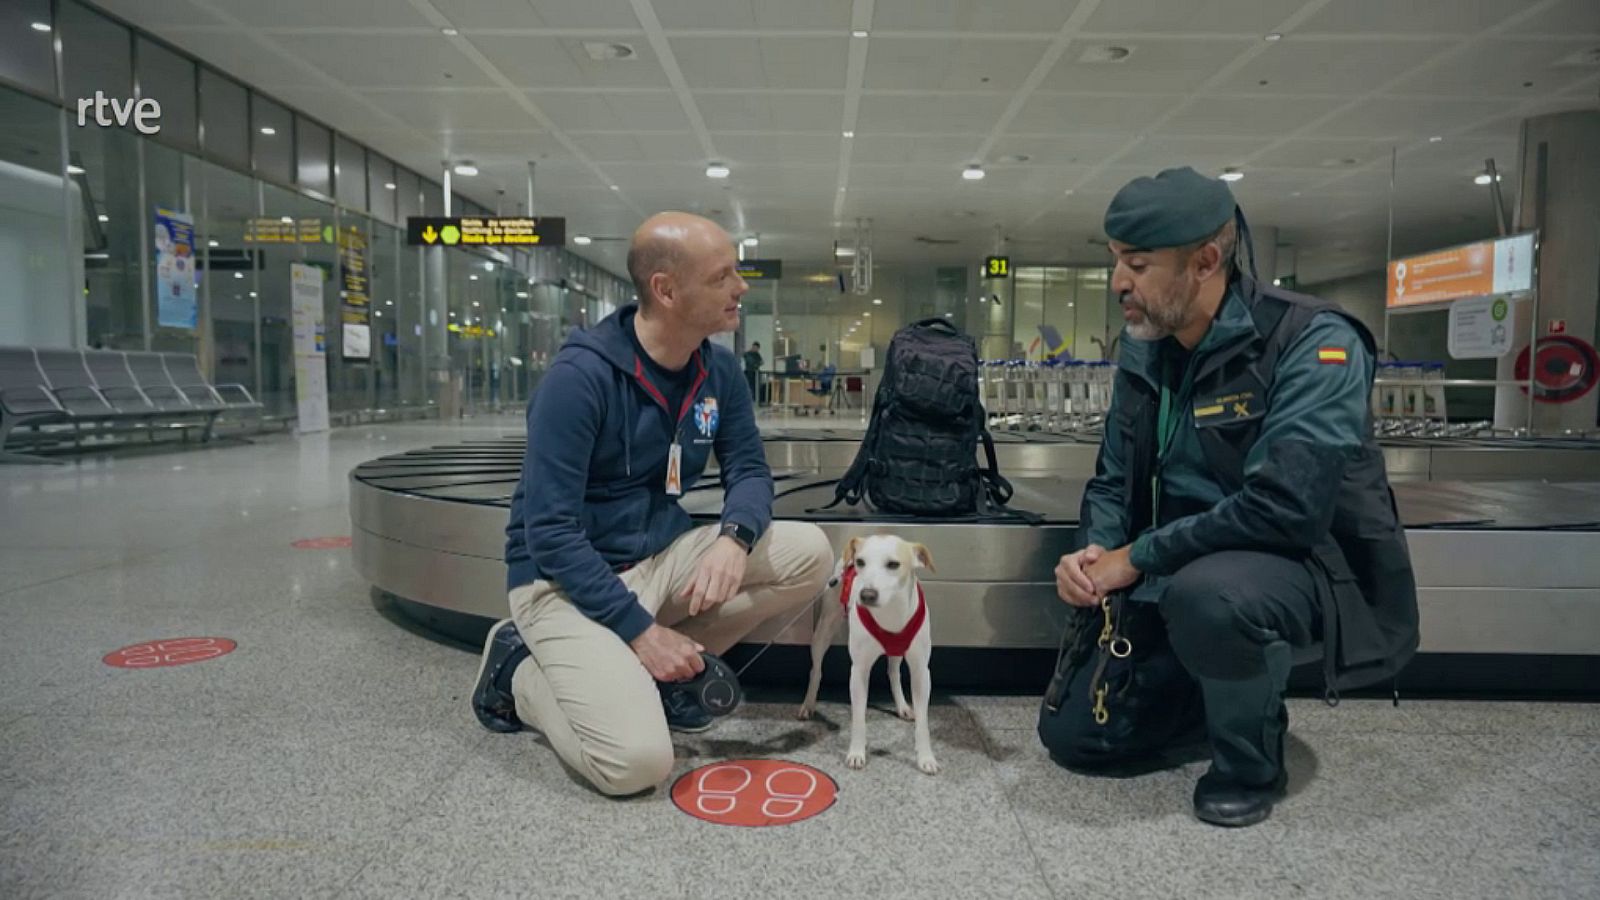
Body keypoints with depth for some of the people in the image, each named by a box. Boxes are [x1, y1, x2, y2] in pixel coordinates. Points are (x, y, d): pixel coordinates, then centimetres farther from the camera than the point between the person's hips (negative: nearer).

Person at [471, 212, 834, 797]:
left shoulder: (718, 370, -1)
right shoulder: (581, 376, -22)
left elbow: (749, 470, 2)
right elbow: (549, 532, -22)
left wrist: (734, 538, -22)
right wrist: (639, 628, -23)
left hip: (663, 558, 7)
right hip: (567, 578, -7)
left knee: (809, 554, -10)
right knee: (636, 762, -24)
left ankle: (658, 670, 1)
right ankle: (521, 670, 5)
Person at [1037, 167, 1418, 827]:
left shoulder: (1314, 344, -20)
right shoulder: (1144, 351, 1)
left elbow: (1283, 507, -31)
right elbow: (1113, 481, 9)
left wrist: (1139, 557, -24)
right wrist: (1094, 556, -12)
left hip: (1305, 567, -6)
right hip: (1182, 578, 7)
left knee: (1207, 593, -41)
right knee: (1071, 733, 4)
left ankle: (1251, 762, -10)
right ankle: (1245, 701, 25)